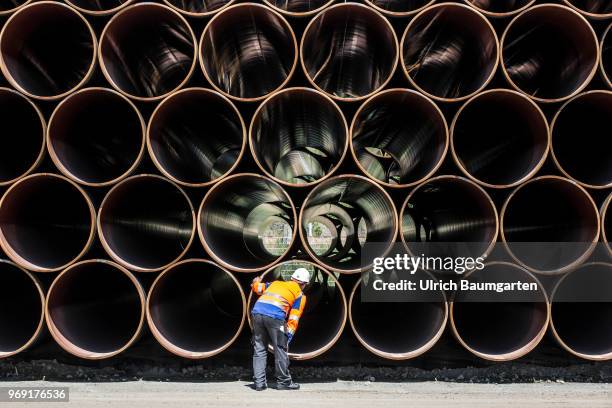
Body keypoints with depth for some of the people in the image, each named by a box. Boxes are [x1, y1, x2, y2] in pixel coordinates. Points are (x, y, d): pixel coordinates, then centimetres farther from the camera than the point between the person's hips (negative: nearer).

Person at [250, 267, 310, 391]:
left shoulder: (276, 283, 27)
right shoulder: (300, 295, 15)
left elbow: (256, 287, 30)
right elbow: (293, 319, 6)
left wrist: (257, 281, 53)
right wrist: (288, 336, 5)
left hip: (257, 312, 5)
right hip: (275, 316, -5)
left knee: (259, 349, 12)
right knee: (280, 349, 8)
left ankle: (259, 382, 11)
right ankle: (283, 382, 13)